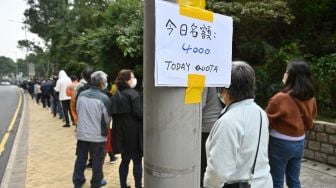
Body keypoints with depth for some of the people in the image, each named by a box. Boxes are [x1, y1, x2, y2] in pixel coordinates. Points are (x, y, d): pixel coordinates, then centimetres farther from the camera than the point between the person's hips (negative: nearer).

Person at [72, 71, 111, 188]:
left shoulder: (81, 95, -4)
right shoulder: (104, 98, -19)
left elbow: (77, 112, 7)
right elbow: (107, 118, -10)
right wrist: (104, 129, 11)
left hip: (82, 133, 5)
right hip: (98, 135, -4)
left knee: (81, 158, 19)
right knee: (97, 159, 12)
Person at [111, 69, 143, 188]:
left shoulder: (115, 95, 9)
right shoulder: (133, 93, -13)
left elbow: (113, 114, 11)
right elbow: (139, 113, -19)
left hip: (121, 133, 7)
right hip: (133, 133, -7)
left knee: (125, 160, 17)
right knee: (137, 161, 5)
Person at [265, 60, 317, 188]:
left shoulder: (280, 98, -20)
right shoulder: (311, 99, 0)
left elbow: (266, 120, -10)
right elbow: (309, 123, 12)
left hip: (280, 144, -6)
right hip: (299, 143, 6)